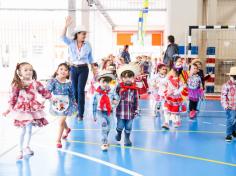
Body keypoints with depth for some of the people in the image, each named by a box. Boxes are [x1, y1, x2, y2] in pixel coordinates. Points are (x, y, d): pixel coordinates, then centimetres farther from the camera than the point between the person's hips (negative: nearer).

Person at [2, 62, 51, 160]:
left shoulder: (36, 84, 0)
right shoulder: (17, 85, -7)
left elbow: (45, 92, 9)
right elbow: (13, 98, -3)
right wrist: (9, 109, -5)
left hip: (33, 109, 2)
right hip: (22, 110, -2)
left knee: (29, 129, 11)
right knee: (22, 130, 1)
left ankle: (27, 147, 31)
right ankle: (20, 151, 14)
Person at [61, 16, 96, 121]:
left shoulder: (87, 45, 2)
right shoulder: (71, 43, 0)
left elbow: (90, 59, 11)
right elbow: (63, 37, -18)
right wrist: (66, 25, -30)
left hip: (84, 69, -1)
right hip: (73, 69, 1)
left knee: (80, 90, -9)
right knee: (74, 90, 6)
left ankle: (81, 114, -6)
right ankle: (76, 110, 25)